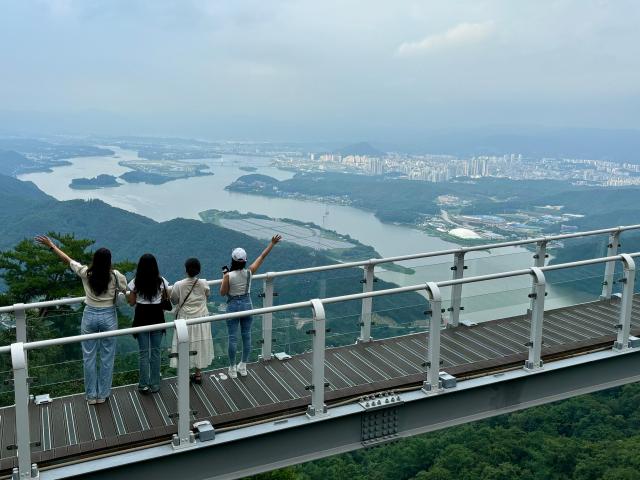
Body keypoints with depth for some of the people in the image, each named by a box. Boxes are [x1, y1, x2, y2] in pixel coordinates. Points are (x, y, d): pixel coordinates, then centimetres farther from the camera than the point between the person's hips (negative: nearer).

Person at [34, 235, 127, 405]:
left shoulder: (85, 273, -9)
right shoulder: (115, 275, -13)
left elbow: (67, 259, 4)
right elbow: (127, 290, 0)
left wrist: (51, 245, 16)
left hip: (90, 316, 2)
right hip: (108, 317, -1)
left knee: (89, 356, 12)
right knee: (107, 357, 10)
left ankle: (91, 395, 19)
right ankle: (103, 394, 18)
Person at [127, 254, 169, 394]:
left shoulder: (135, 283, -9)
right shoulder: (161, 281, -9)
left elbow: (131, 303, -2)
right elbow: (168, 298, 1)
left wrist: (128, 293, 15)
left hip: (141, 318, 0)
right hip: (157, 317, 1)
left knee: (144, 352, 9)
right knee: (155, 351, 11)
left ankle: (144, 385, 10)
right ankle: (155, 384, 18)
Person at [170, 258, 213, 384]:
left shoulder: (178, 285, -16)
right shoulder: (203, 283, -10)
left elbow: (174, 301, -1)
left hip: (185, 319, -2)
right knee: (199, 345, 14)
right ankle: (198, 374, 24)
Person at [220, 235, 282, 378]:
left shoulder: (229, 275, -19)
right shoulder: (249, 272, -11)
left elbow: (223, 293, -9)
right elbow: (262, 256, -4)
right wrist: (272, 243, 3)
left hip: (233, 307, -3)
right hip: (247, 305, 3)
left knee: (233, 338, 7)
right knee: (246, 336, 14)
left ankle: (233, 369, 15)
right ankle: (243, 366, 25)